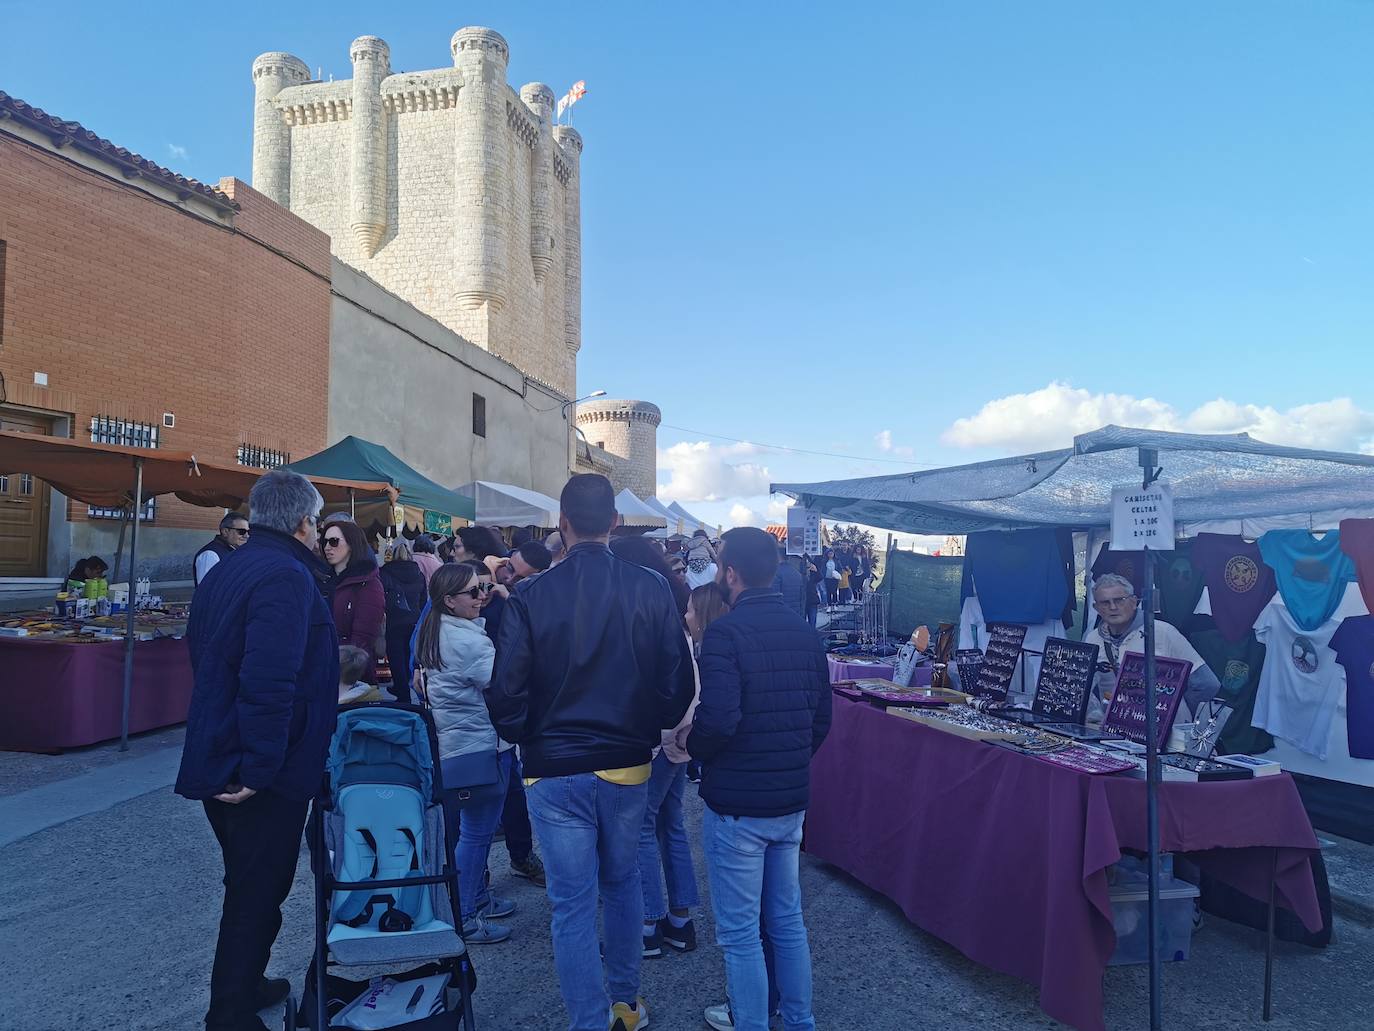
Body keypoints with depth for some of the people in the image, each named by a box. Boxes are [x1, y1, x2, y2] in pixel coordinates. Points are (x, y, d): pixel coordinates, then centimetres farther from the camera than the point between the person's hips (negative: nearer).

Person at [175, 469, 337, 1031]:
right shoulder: (286, 576, -21)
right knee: (257, 894, 5)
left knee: (249, 884, 24)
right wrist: (259, 768, -25)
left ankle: (244, 985, 41)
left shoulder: (227, 570, 10)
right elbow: (269, 680, -31)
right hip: (265, 774, -10)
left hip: (216, 759, 10)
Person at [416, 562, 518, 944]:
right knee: (477, 831, 1)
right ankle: (463, 919, 11)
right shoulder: (466, 641, -25)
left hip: (455, 744, 10)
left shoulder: (438, 632, 7)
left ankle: (476, 896, 35)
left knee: (476, 827, 22)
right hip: (480, 746, -10)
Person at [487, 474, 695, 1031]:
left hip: (555, 772, -3)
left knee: (573, 905, 9)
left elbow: (505, 695, -10)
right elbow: (679, 679, -5)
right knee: (623, 883, 23)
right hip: (628, 765, 3)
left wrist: (525, 738, 10)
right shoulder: (651, 588, -9)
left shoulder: (531, 597, -13)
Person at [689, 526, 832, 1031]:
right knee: (788, 920, 21)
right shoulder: (805, 632, 3)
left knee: (740, 933, 8)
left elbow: (717, 720, -27)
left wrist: (692, 748, -6)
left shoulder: (725, 633, -18)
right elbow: (821, 717, 8)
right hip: (792, 800, 7)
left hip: (736, 804, -7)